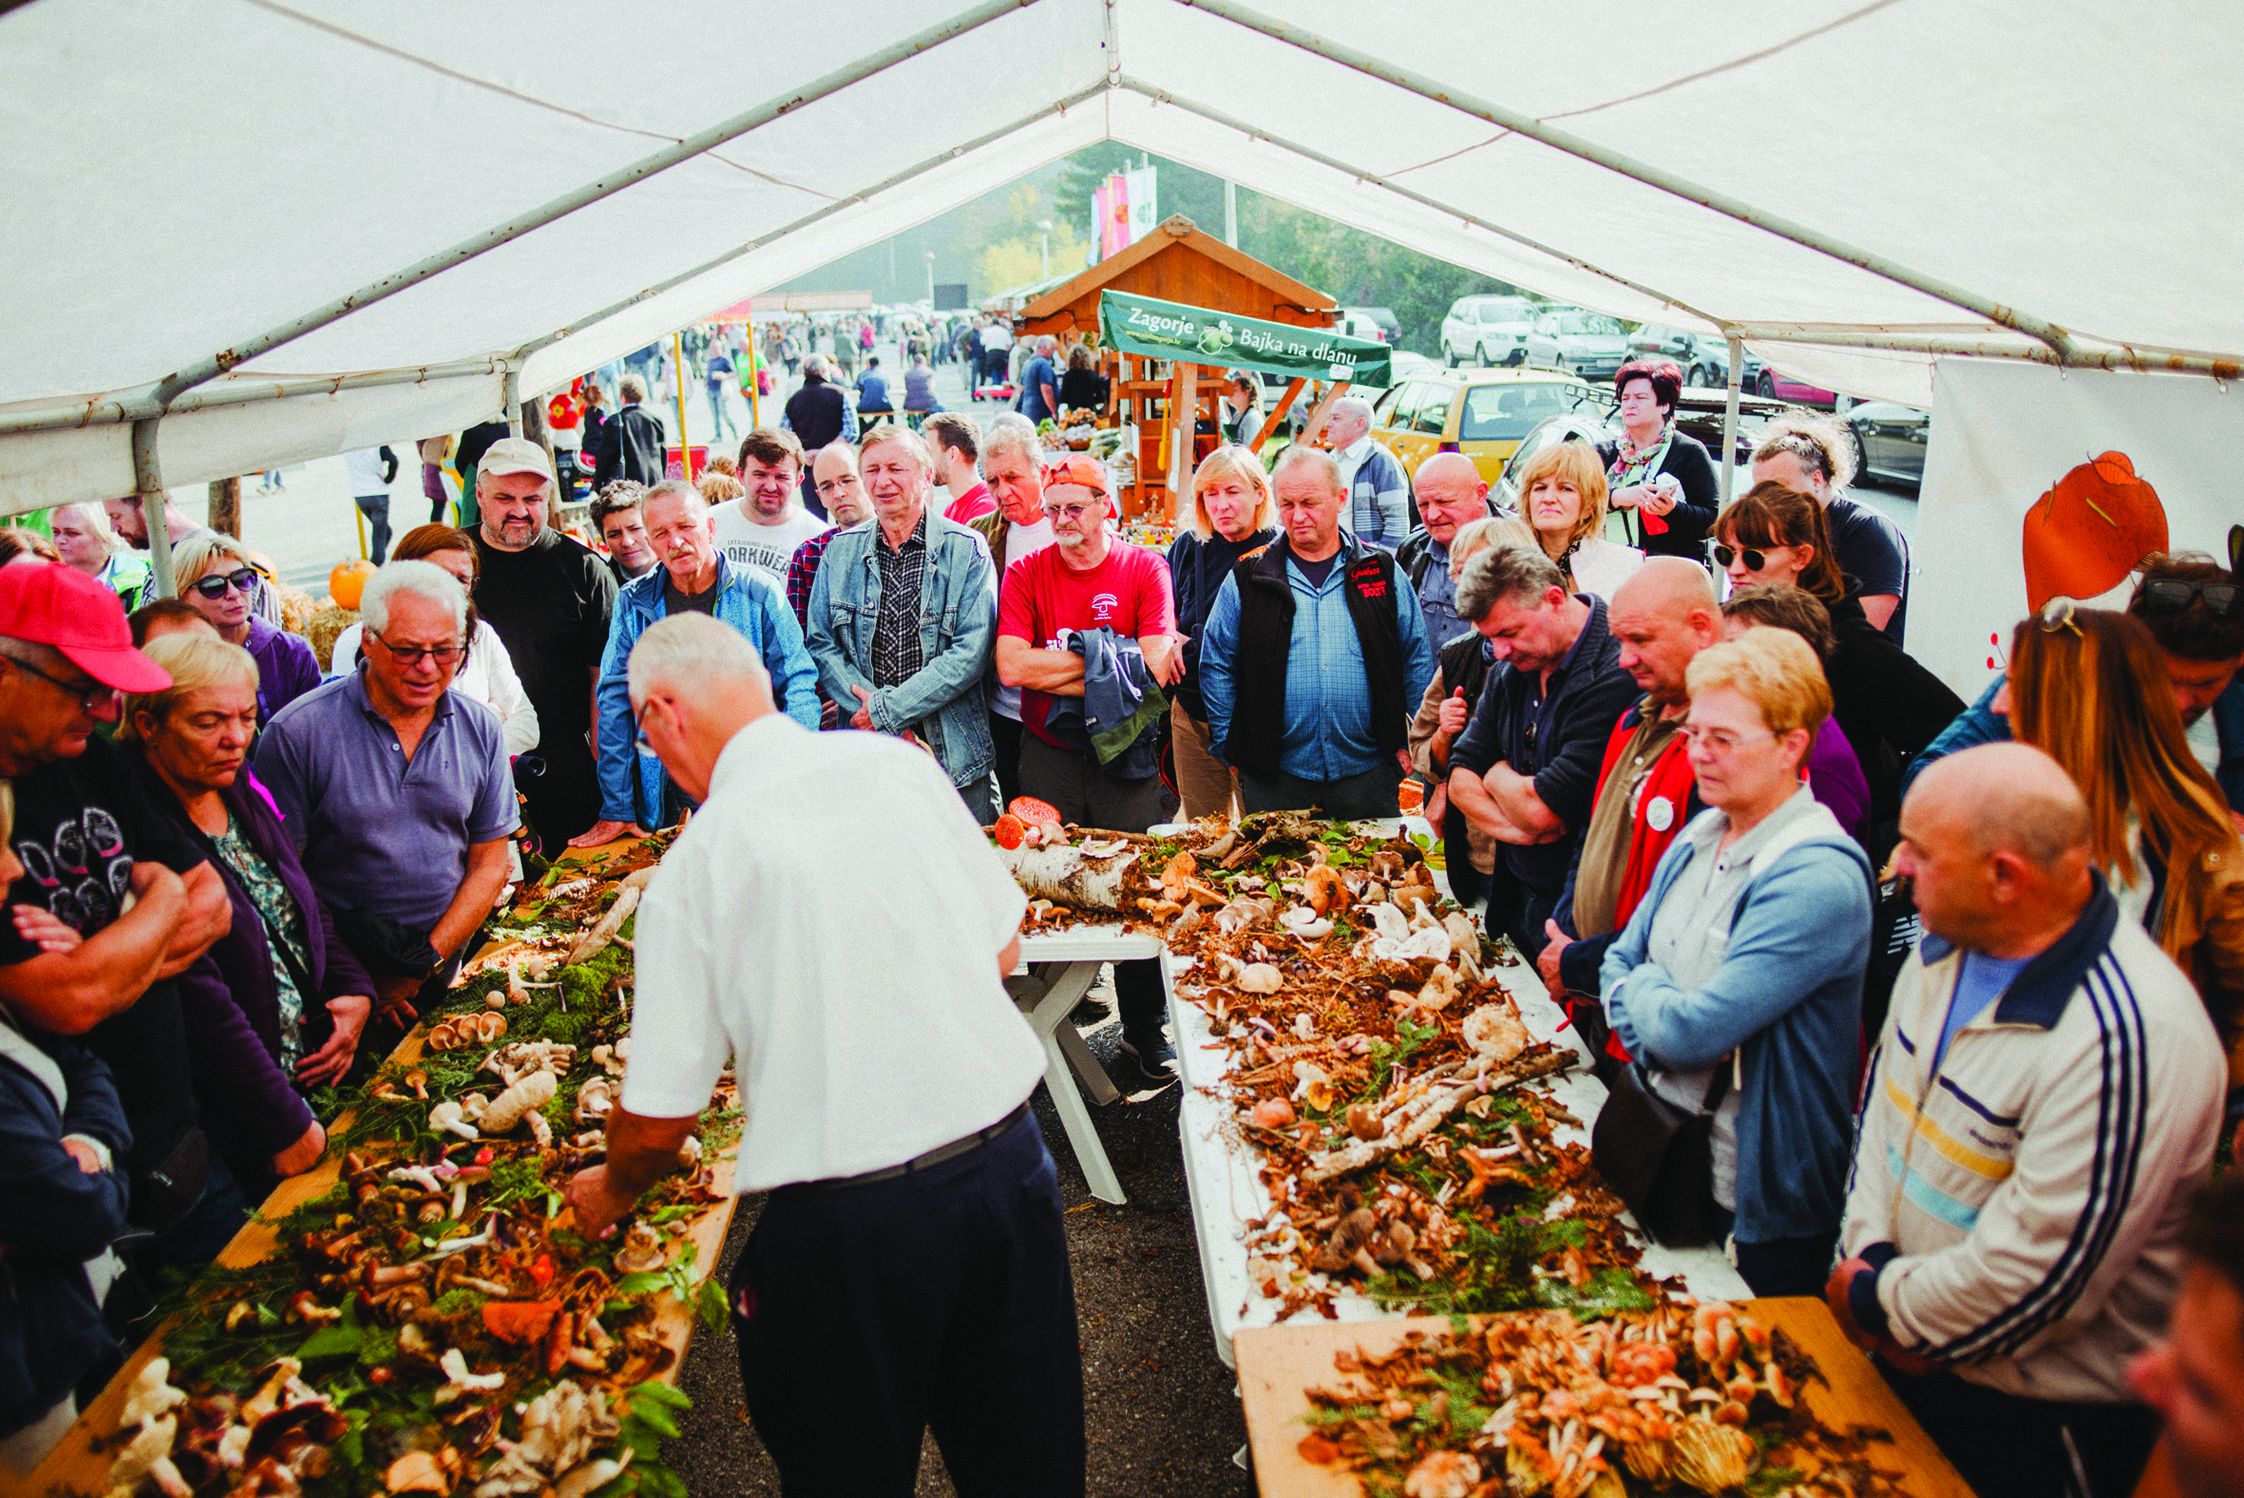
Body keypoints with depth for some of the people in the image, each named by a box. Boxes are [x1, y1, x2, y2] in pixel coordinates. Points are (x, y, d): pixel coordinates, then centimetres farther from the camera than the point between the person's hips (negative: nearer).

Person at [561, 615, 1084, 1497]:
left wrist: (609, 1194, 17)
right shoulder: (898, 764, -1)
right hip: (1007, 1157, 4)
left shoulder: (695, 865, -11)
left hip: (847, 1219, -4)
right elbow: (1003, 950, 9)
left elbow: (659, 1120, -5)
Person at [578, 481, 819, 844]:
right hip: (665, 797, 2)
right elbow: (615, 700, 4)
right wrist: (616, 810, 0)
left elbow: (798, 686, -1)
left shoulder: (758, 594, -2)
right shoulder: (634, 603, 4)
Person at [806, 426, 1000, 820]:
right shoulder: (839, 553, 8)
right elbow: (821, 646, 4)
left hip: (954, 756, -2)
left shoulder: (967, 550, -2)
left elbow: (971, 652, -10)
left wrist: (887, 708, -15)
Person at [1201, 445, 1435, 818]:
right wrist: (1230, 748, 2)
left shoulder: (1382, 571, 5)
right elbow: (1216, 667, 6)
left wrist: (1413, 742, 4)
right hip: (1275, 780, -1)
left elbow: (1417, 659, 9)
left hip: (1367, 776, 1)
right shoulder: (1247, 578, 3)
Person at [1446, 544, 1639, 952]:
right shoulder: (1511, 671, 5)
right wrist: (1519, 828, -13)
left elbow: (1540, 810, -24)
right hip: (1517, 898, 8)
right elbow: (1461, 779, 5)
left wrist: (1497, 775, -2)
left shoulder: (1615, 676, -23)